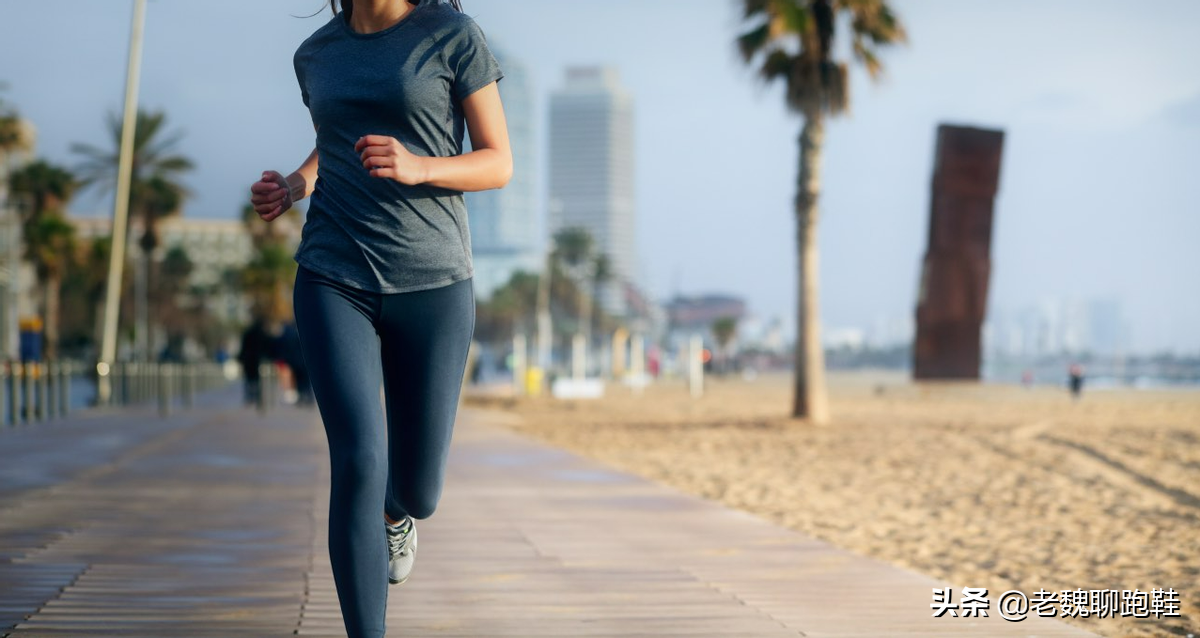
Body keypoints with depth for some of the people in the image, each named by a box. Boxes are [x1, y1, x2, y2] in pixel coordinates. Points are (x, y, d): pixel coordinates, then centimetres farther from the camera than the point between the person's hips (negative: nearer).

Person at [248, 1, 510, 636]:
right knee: (358, 463, -18)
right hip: (334, 282, 1)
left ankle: (397, 513, 48)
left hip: (432, 285, -1)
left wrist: (416, 168, -21)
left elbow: (498, 164, -1)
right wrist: (290, 188, 6)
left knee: (416, 489, 8)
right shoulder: (317, 54, 9)